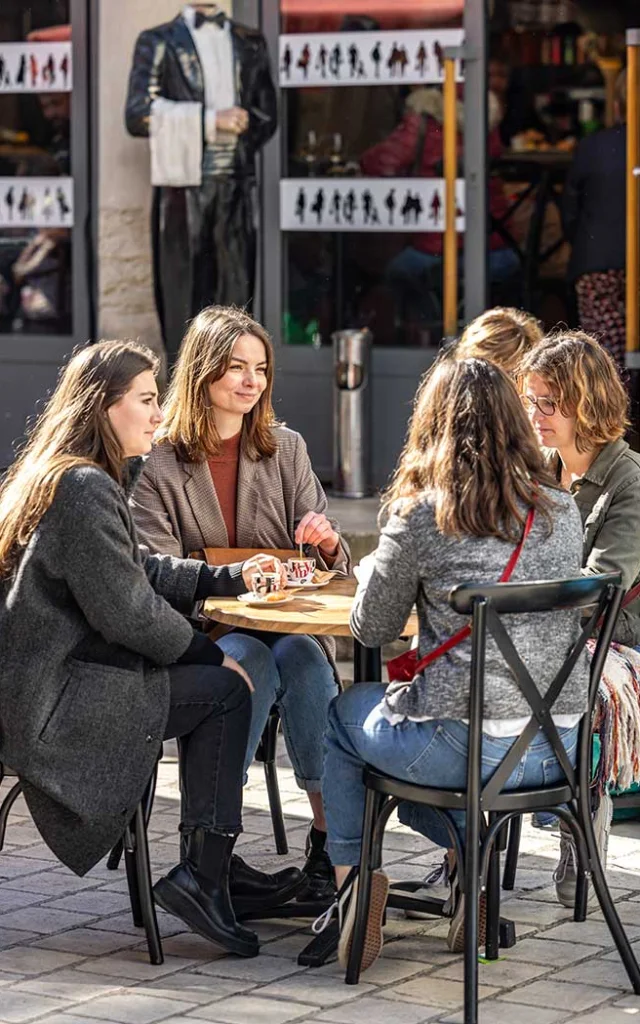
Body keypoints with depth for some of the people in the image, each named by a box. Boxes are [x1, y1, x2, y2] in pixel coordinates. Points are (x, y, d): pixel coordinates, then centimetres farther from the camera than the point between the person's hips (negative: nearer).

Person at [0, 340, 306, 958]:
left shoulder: (58, 478, 15)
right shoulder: (85, 488, -19)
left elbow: (141, 570, 23)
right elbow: (128, 611, -19)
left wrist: (232, 577, 16)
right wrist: (210, 655, -6)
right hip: (52, 705, -10)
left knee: (212, 682, 17)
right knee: (224, 689, -2)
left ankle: (213, 870, 19)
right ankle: (205, 877, 0)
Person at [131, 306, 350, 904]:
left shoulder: (286, 450, 14)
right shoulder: (159, 462, 3)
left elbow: (326, 563, 13)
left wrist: (327, 542, -13)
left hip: (289, 623, 2)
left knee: (304, 658, -32)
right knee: (250, 661, -35)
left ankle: (330, 837, -33)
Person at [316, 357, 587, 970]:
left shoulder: (420, 518, -10)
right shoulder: (560, 511, 3)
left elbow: (371, 630, 1)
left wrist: (376, 571, 22)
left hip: (465, 747, -5)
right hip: (559, 746, 5)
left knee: (342, 713, 27)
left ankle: (353, 882, 24)